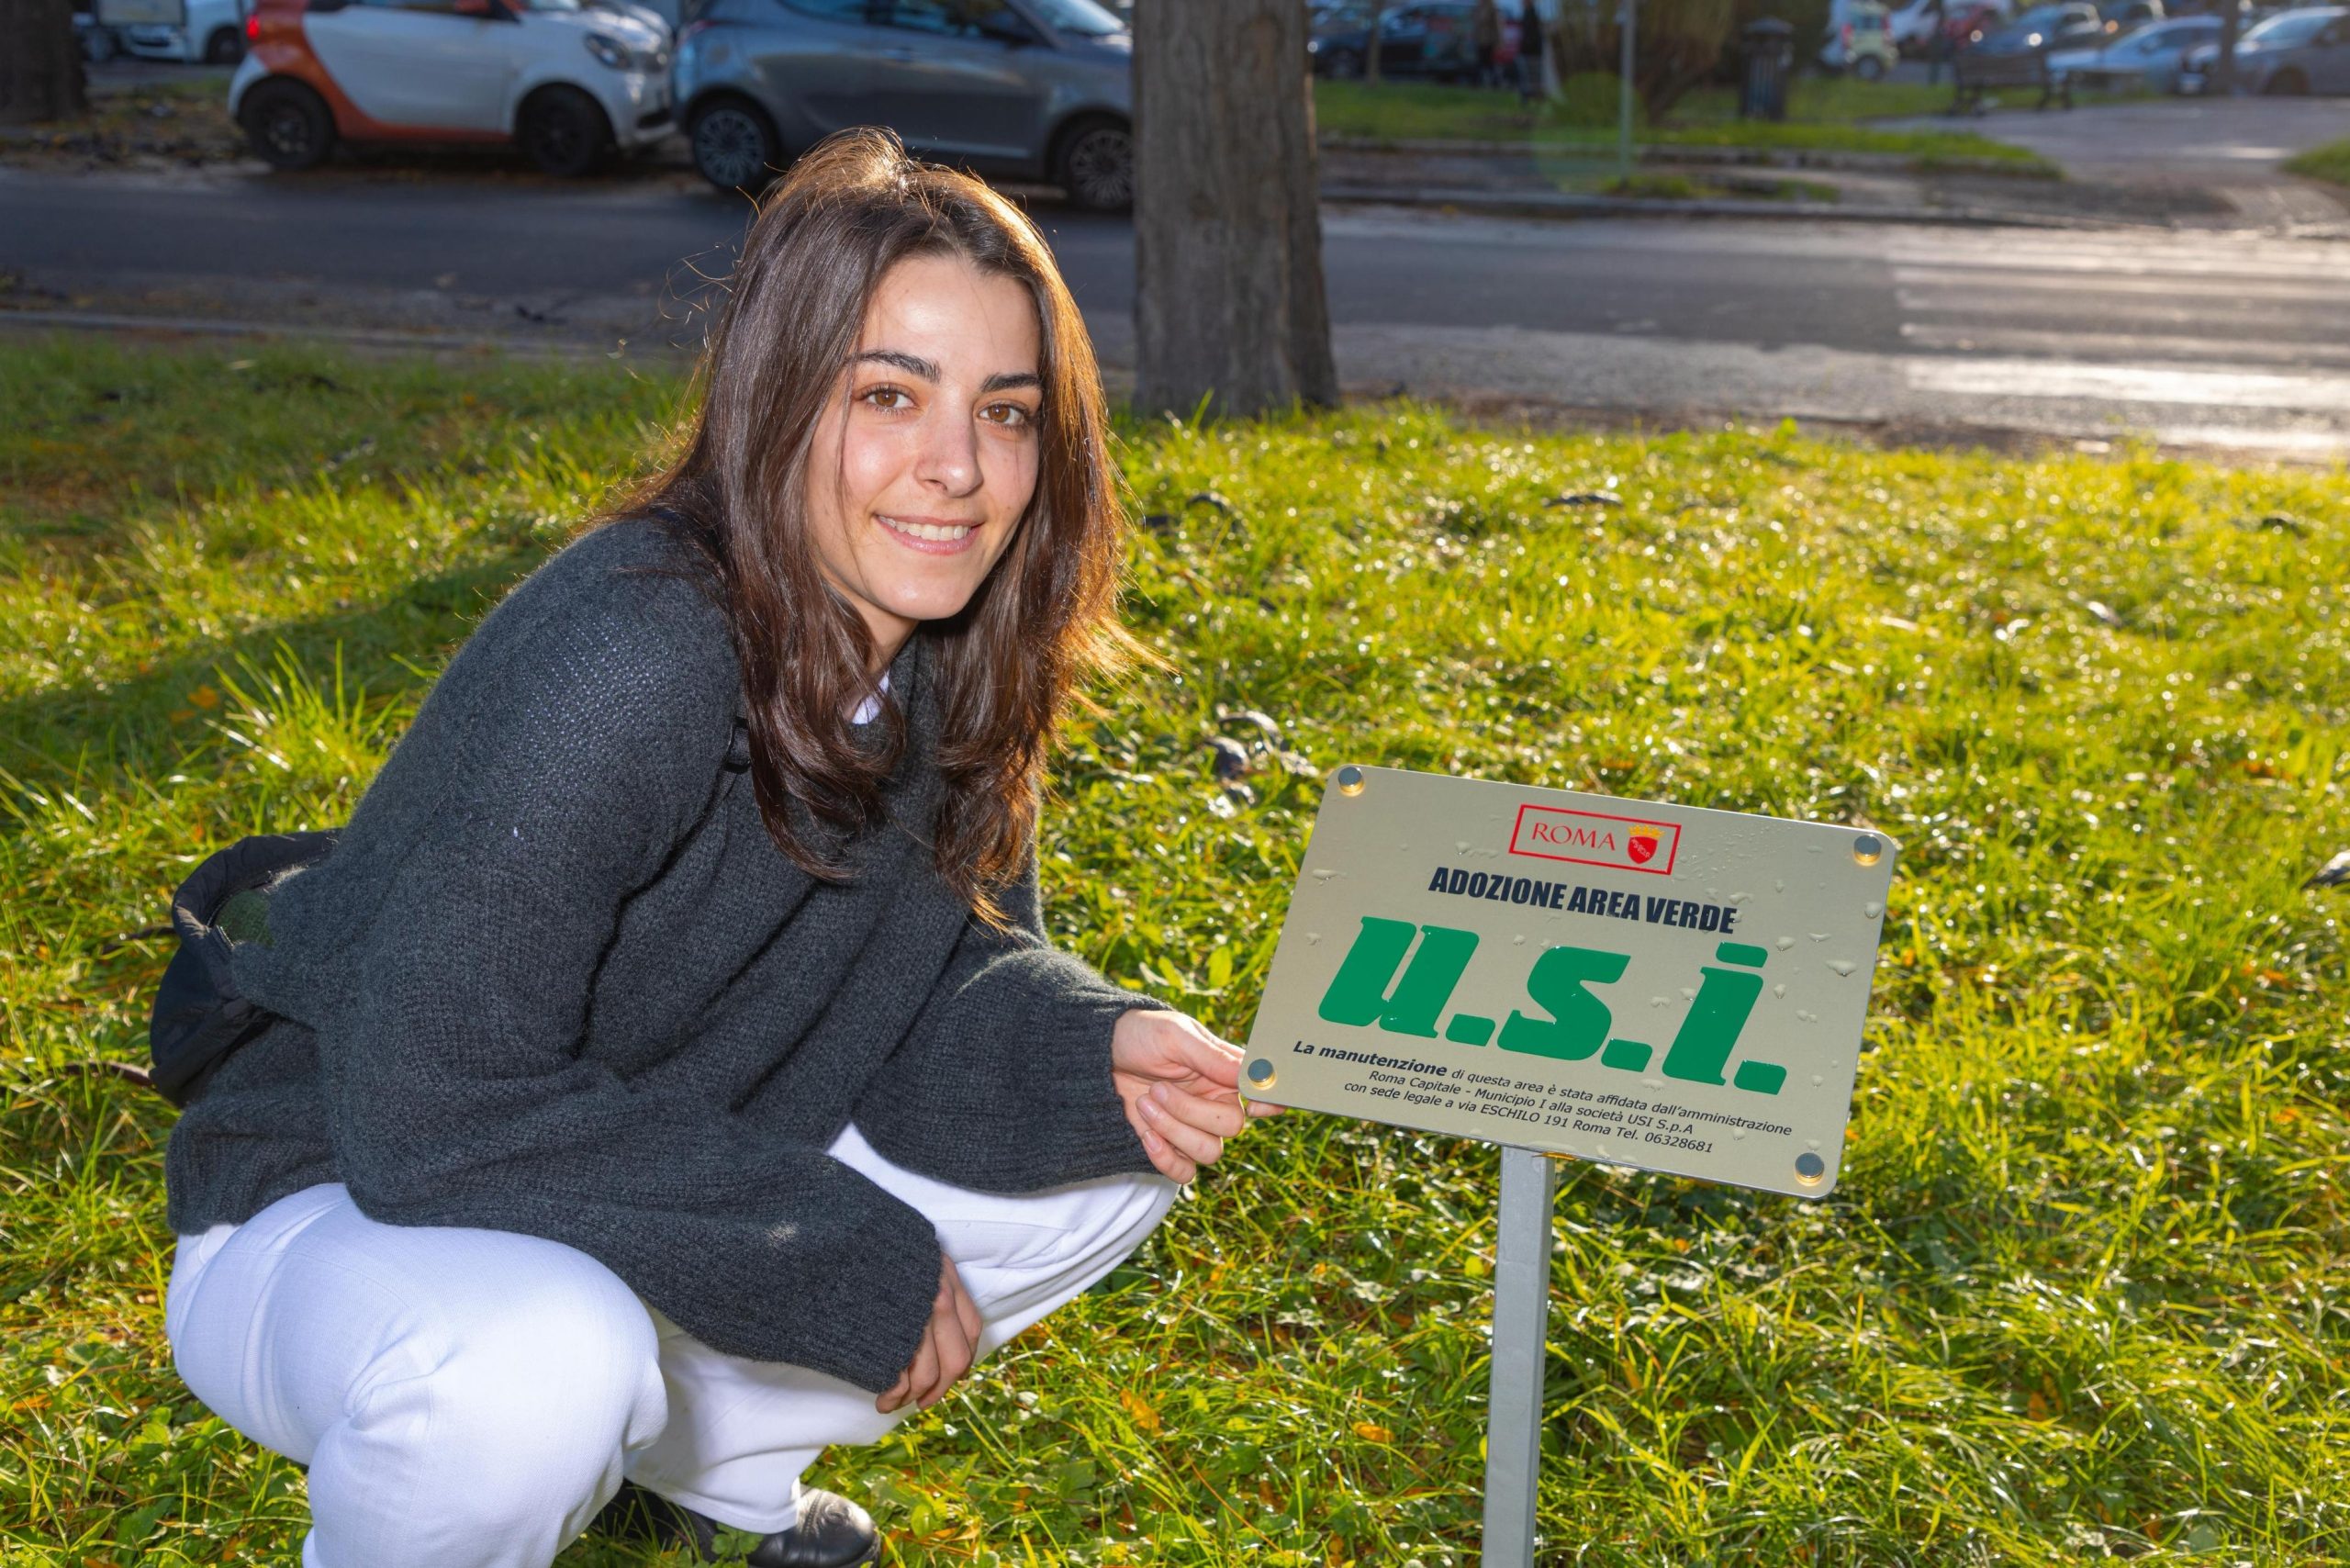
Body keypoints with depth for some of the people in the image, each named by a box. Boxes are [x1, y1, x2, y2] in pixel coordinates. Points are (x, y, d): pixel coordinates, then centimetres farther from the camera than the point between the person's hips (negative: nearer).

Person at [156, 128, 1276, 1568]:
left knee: (1126, 1151, 2)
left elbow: (952, 972, 0)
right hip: (344, 1218, -7)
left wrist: (1101, 1050, -23)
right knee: (530, 1368, -39)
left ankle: (700, 1451, 17)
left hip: (685, 1176, 7)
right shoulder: (624, 659, -31)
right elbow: (433, 1117, -32)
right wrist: (854, 1264, -26)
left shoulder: (952, 660, -8)